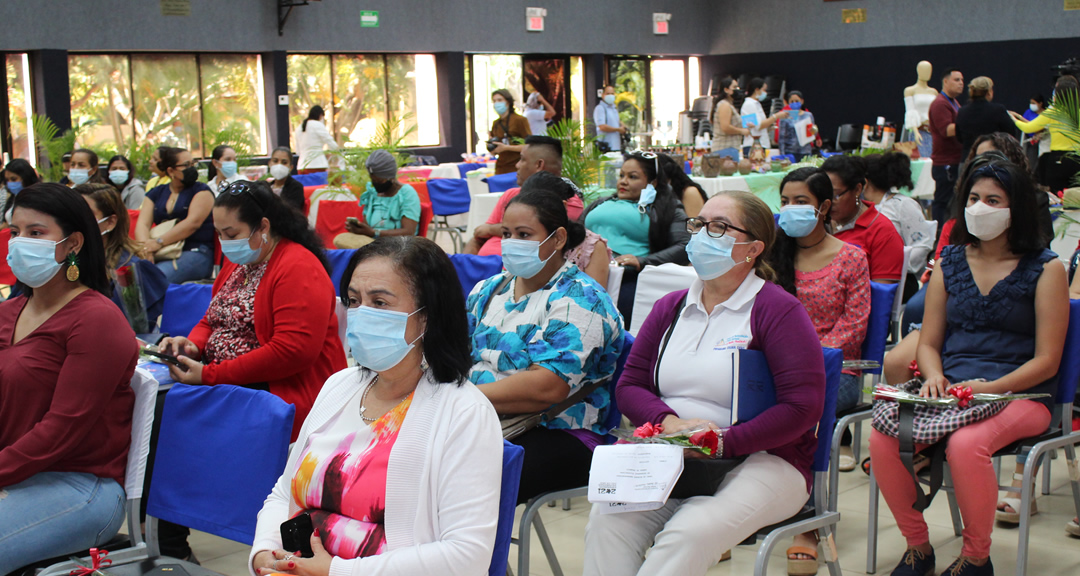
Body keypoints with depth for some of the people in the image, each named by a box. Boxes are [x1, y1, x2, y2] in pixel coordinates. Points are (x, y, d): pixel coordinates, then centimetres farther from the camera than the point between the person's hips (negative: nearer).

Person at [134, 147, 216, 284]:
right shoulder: (155, 194, 19)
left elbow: (193, 222, -9)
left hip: (195, 253, -4)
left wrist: (159, 242, -18)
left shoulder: (201, 191, 7)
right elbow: (142, 224, 6)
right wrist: (145, 246, -17)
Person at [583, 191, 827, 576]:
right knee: (607, 519, -25)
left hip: (762, 461, -4)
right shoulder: (670, 308, 17)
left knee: (689, 534, -33)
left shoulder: (779, 310, -2)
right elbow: (629, 386, 14)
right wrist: (671, 423, -8)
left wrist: (722, 442, -18)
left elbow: (803, 407, -10)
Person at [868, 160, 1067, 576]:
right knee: (883, 438, -26)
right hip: (950, 391, 4)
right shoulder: (950, 261, 15)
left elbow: (1046, 360, -2)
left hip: (1020, 394, -4)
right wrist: (935, 377, -6)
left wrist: (989, 388, -17)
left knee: (966, 444, -36)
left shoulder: (1045, 268, 3)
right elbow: (929, 342, 16)